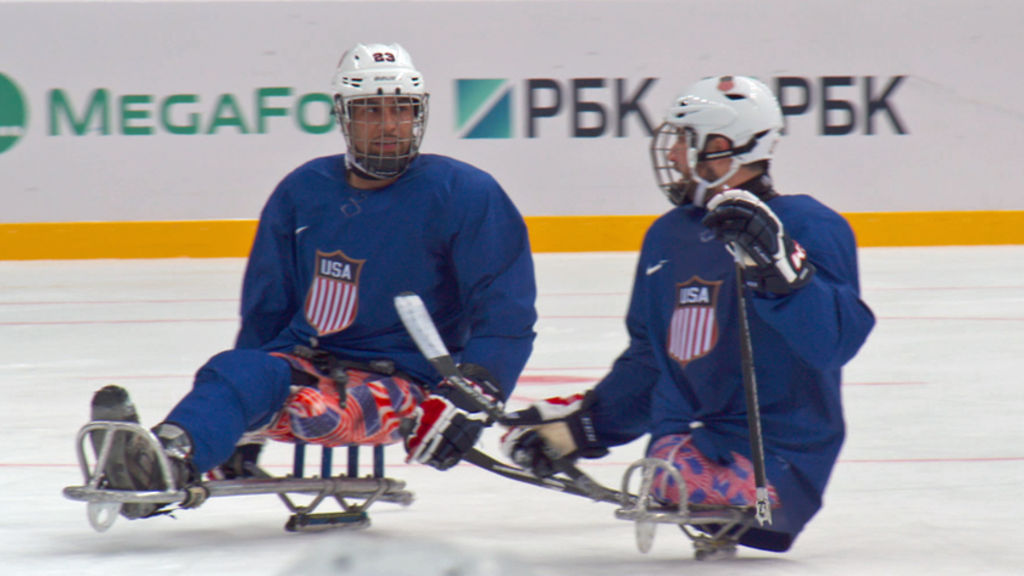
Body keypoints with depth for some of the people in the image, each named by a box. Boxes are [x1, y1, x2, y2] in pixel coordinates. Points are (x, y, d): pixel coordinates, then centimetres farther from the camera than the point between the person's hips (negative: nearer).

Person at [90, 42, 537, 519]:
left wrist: (469, 398, -19)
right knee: (234, 372, -29)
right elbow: (265, 308, 17)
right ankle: (170, 455, -58)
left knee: (315, 409, -36)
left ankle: (171, 457, -54)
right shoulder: (303, 192, 9)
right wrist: (241, 426, 15)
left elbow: (506, 313, -5)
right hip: (306, 360, 4)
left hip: (403, 382, -4)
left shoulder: (465, 194, -4)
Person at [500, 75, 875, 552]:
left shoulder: (807, 227, -4)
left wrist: (779, 267, -32)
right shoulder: (668, 236, 20)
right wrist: (582, 424, 20)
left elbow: (835, 341, -19)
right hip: (680, 442, 5)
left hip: (775, 457, -5)